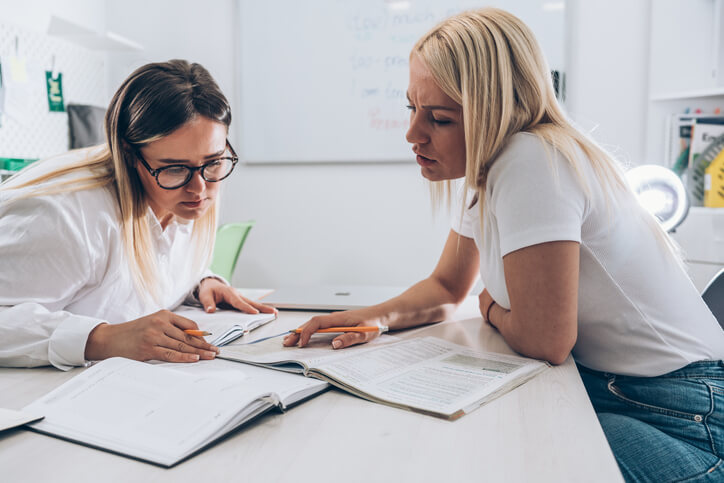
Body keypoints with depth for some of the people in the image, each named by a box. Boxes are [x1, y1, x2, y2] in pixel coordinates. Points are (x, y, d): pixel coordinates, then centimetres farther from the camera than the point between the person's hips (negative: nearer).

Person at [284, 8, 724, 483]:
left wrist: (493, 309, -4)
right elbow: (447, 287, 14)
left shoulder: (532, 163, -25)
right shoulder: (486, 170, 3)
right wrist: (378, 315, -5)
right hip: (598, 383, 8)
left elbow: (543, 340, -26)